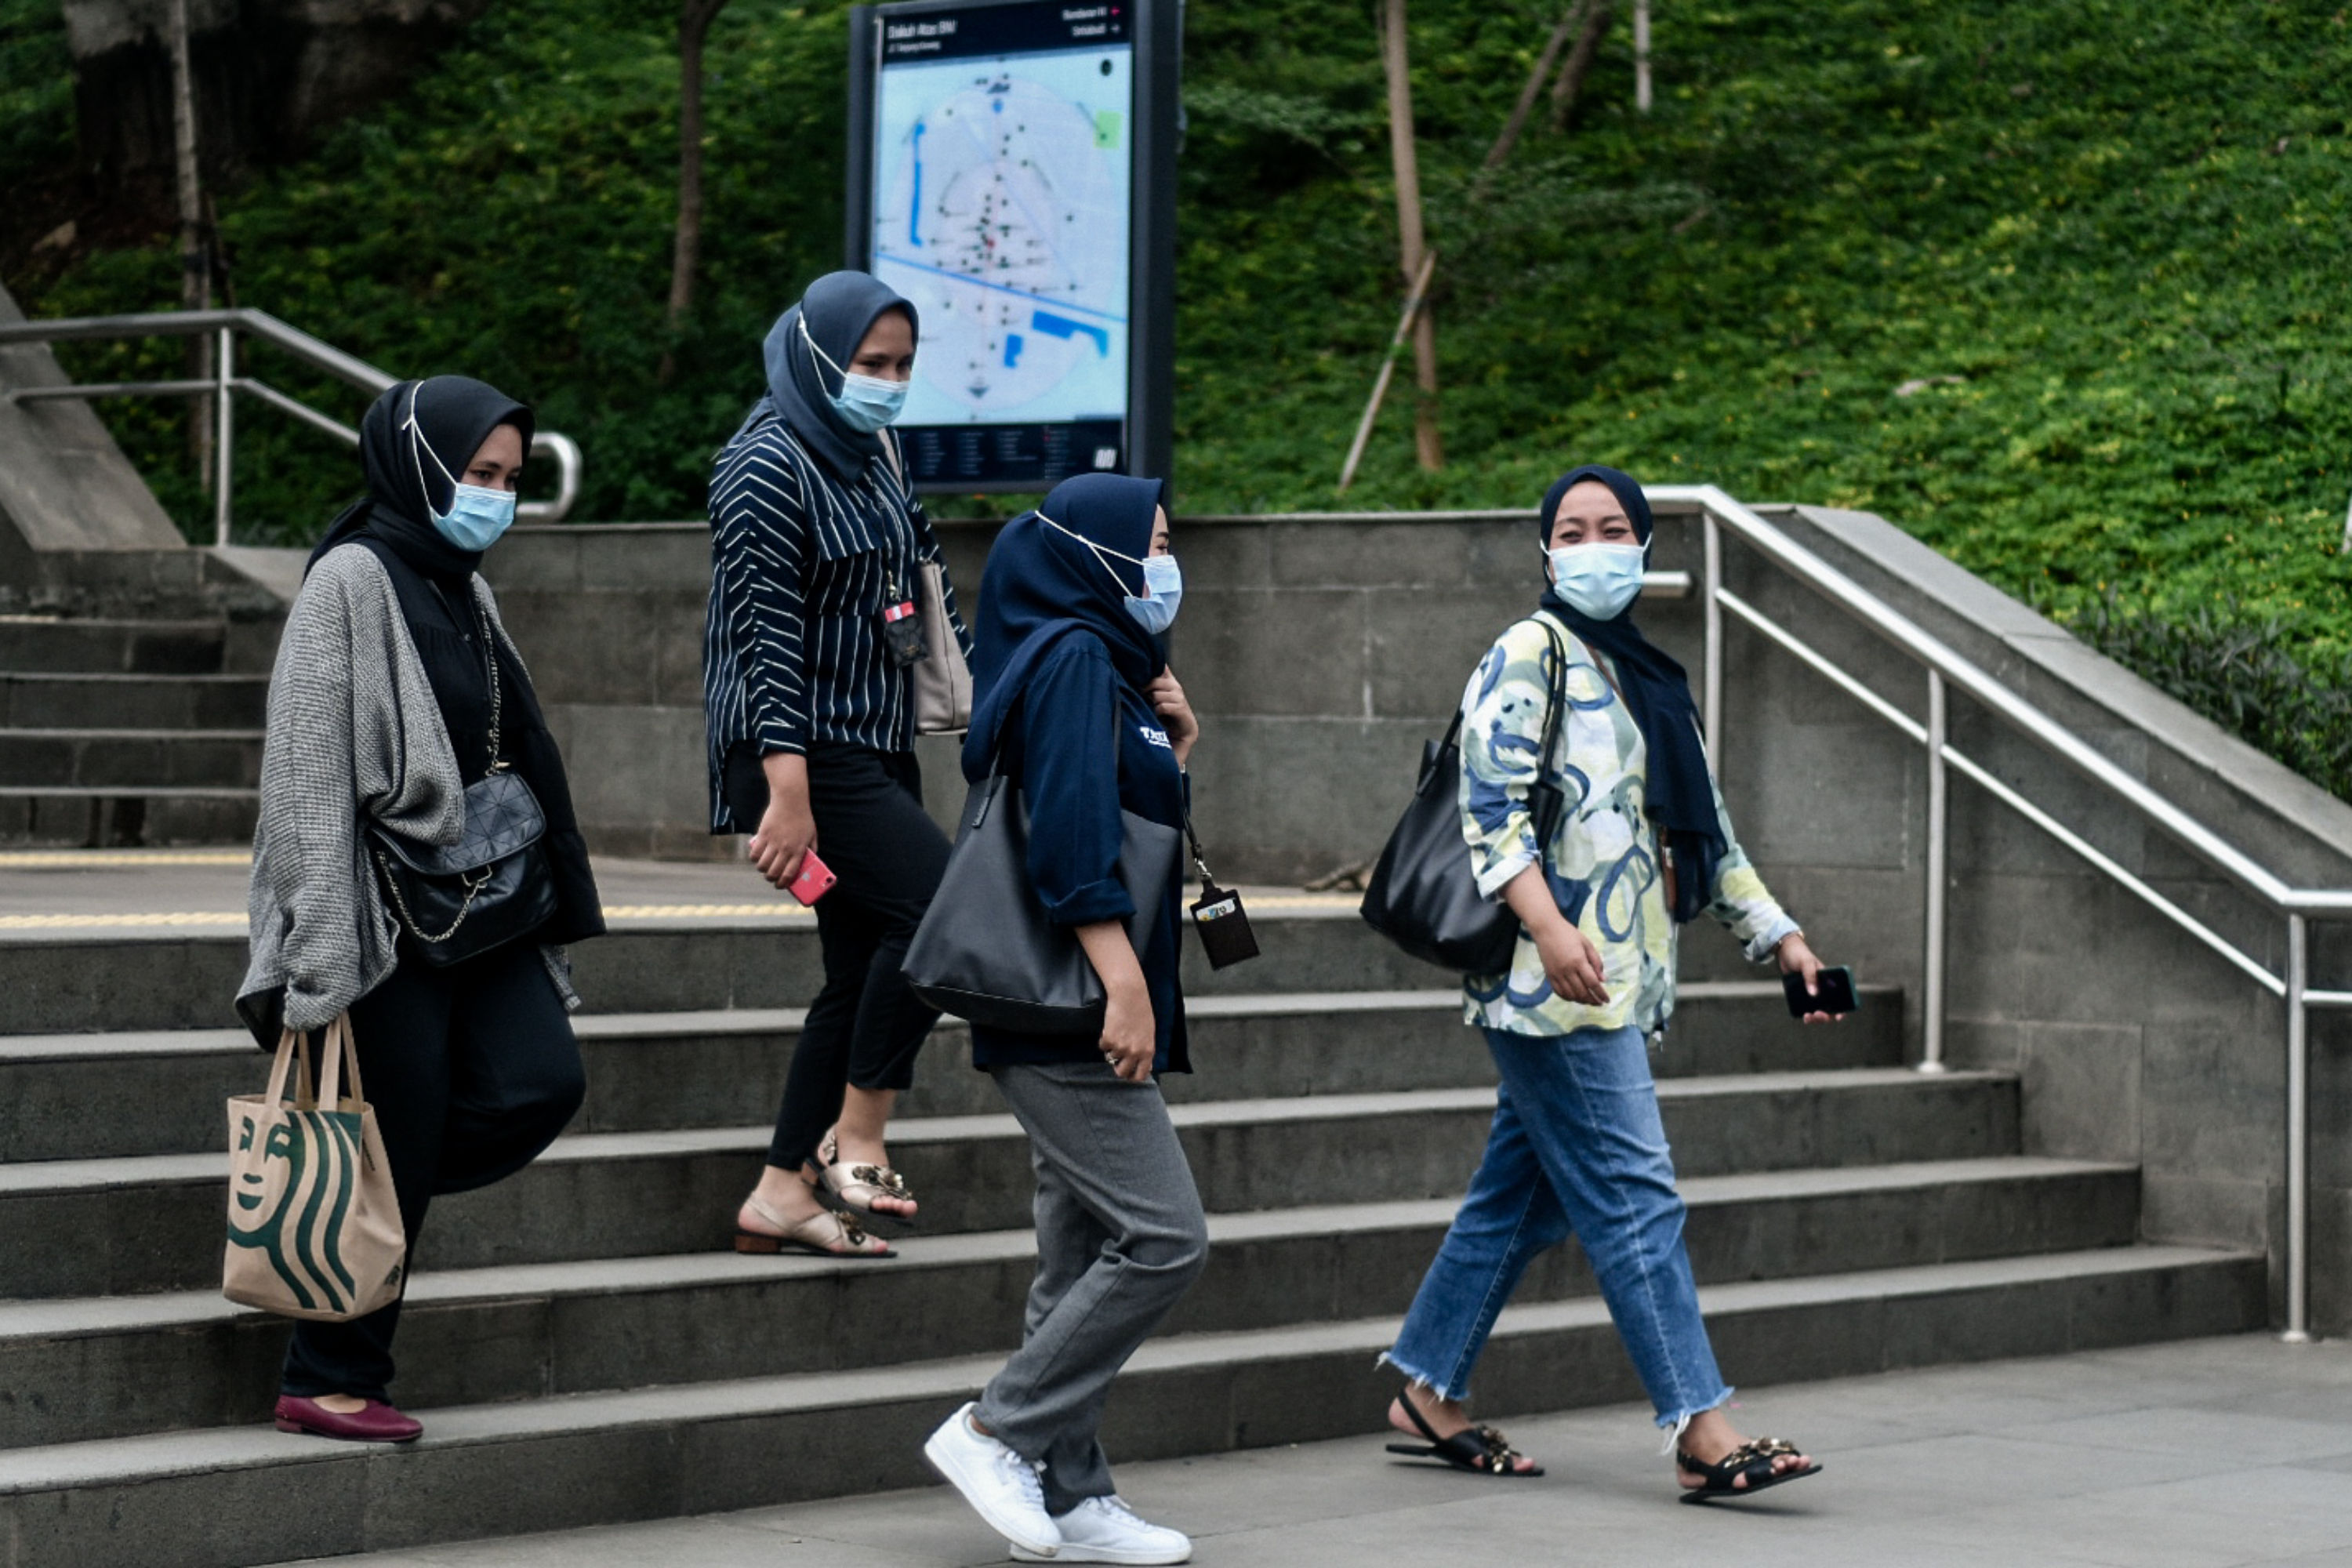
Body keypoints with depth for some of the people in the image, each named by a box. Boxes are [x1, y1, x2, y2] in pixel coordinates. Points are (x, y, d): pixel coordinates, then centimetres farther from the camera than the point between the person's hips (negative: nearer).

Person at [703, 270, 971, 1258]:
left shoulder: (869, 457, 14)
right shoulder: (768, 466, -13)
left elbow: (924, 594, 25)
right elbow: (768, 631, -20)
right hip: (806, 754, -9)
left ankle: (783, 1193, 13)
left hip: (876, 749, 9)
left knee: (862, 970, 8)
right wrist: (787, 792, -25)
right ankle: (853, 1139, -8)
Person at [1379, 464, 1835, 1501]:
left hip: (1619, 979, 9)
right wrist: (1549, 928, -26)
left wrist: (1779, 937, 21)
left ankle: (1429, 1396, 19)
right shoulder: (1530, 655, -5)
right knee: (1635, 1198, -11)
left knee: (1523, 1197, 11)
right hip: (1554, 982, -9)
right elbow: (1492, 803, -15)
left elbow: (1703, 831, 26)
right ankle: (1702, 1431, -12)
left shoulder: (1647, 679, 21)